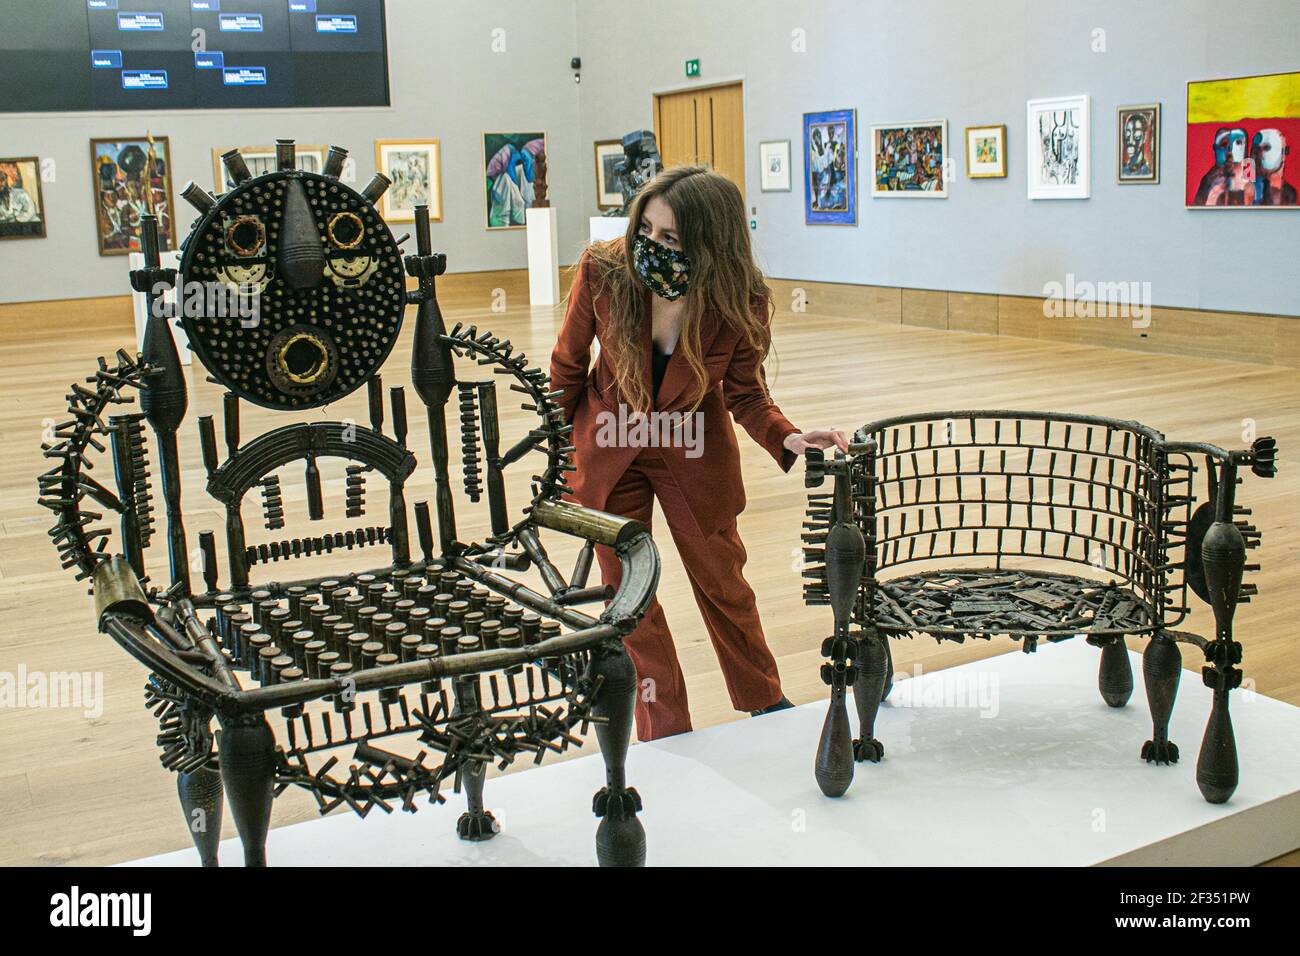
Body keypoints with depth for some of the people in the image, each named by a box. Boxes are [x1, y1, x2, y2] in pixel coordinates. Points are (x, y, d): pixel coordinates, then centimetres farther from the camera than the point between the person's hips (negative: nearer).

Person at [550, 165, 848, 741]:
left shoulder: (741, 304, -27)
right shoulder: (603, 272, -26)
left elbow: (745, 393, -11)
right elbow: (568, 364, -8)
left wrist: (788, 439, -30)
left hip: (694, 451, 0)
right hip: (610, 446, 1)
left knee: (721, 580, 16)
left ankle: (765, 703, 42)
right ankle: (665, 732, 25)